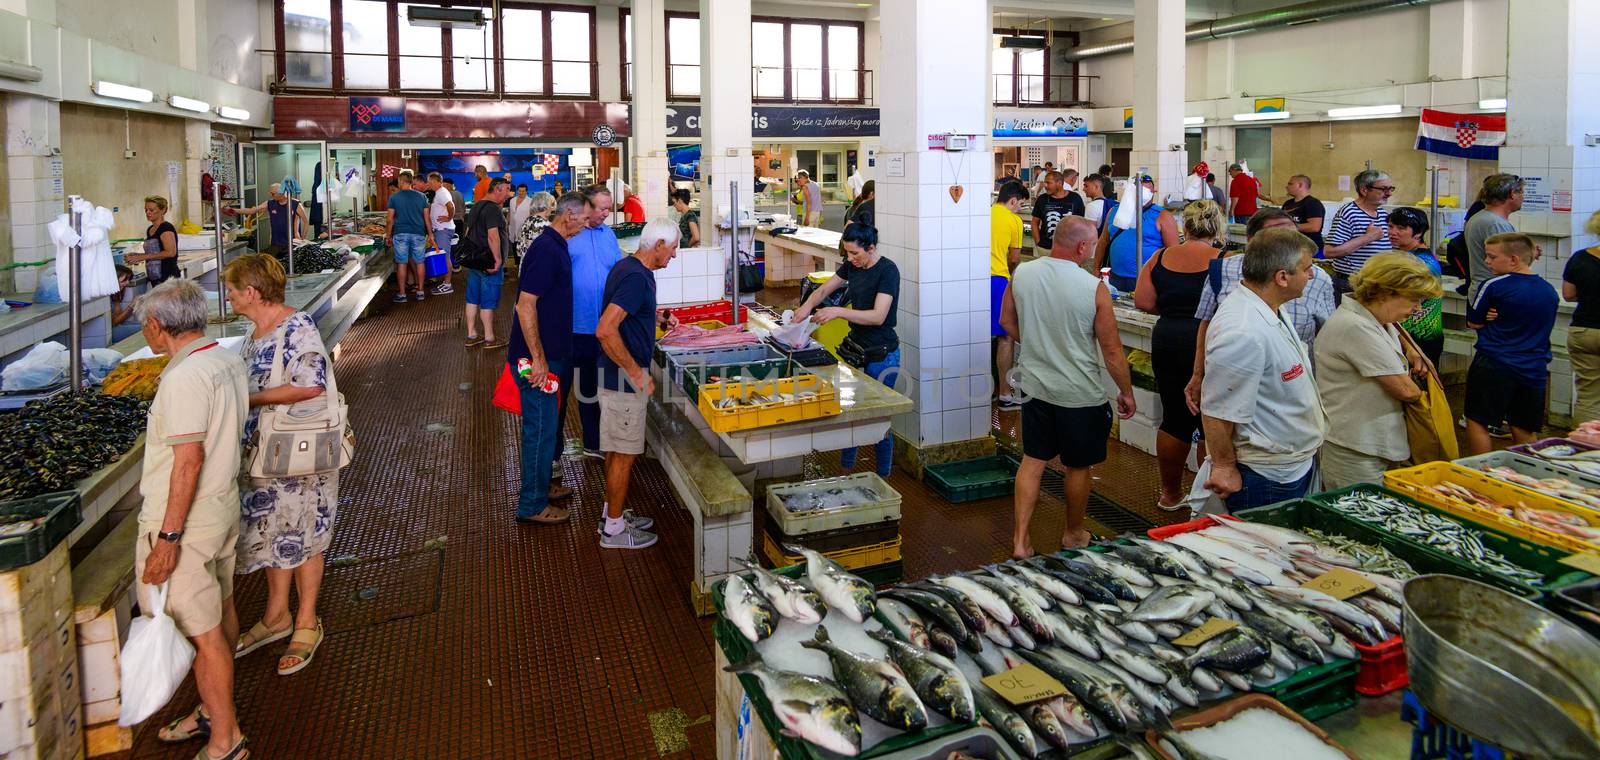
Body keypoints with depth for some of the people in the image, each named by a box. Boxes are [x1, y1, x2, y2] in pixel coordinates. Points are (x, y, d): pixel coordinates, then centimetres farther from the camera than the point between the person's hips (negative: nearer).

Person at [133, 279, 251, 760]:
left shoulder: (185, 377, -22)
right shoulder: (228, 361, 6)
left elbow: (189, 460, -26)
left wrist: (168, 537, -23)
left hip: (185, 519, -10)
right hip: (224, 505, 10)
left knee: (200, 629, -1)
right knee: (220, 612, 20)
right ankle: (214, 710, 37)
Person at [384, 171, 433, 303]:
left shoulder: (394, 198, 0)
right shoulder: (421, 197, 3)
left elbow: (390, 219, 0)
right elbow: (426, 217, 5)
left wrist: (389, 236, 9)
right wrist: (430, 234, 12)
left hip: (400, 234, -1)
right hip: (418, 233, 1)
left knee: (402, 263, 3)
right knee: (420, 262, 10)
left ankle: (402, 294, 6)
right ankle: (420, 291, 14)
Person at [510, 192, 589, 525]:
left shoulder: (555, 246, 12)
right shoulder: (546, 250, -19)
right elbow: (525, 305, -24)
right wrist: (538, 359, -24)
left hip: (551, 353, 10)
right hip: (539, 358, -10)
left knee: (547, 424, 20)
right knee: (541, 428, -2)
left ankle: (539, 487, 34)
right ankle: (532, 506, 9)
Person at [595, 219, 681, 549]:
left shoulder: (627, 267, 9)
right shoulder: (636, 277, -23)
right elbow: (605, 330, -32)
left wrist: (660, 319, 21)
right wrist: (637, 373, -25)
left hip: (621, 376, 10)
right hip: (624, 380, -10)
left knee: (616, 450, 19)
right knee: (624, 454, 1)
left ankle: (612, 513, 32)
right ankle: (614, 529, 14)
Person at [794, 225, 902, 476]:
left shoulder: (887, 271, -18)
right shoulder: (852, 266, 4)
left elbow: (878, 316, -26)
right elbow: (824, 289, 12)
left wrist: (839, 311, -33)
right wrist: (807, 306, -8)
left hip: (881, 356, -7)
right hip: (855, 350, 7)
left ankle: (884, 478, 17)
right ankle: (845, 469, 27)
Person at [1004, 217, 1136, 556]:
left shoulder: (1021, 274, -6)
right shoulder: (1094, 288, -19)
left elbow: (1008, 322, 9)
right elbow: (1112, 350, -12)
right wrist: (1126, 392, 1)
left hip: (1034, 386, 4)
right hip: (1080, 395, -4)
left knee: (1032, 461, 14)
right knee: (1078, 467, 16)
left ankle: (1020, 540, 14)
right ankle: (1073, 535, 35)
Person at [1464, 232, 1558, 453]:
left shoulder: (1493, 286, -11)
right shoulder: (1549, 291, 8)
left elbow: (1473, 323, -2)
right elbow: (1546, 328, 20)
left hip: (1494, 366, -6)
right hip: (1534, 369, 6)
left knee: (1477, 422, 3)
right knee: (1525, 431, 12)